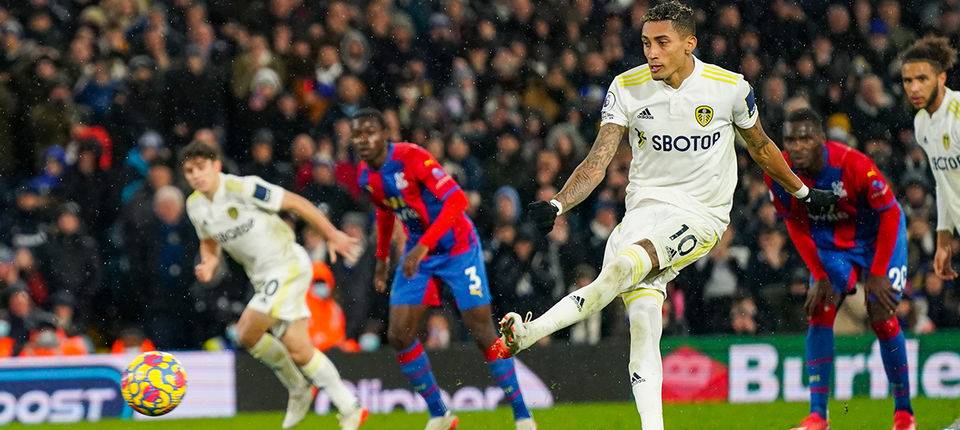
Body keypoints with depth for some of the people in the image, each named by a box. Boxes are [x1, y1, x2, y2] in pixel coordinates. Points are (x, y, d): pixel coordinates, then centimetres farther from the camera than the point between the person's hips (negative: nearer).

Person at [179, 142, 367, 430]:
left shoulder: (242, 188, -17)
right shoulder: (195, 206, 5)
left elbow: (295, 203, -13)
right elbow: (209, 242, 22)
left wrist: (332, 235, -12)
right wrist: (209, 263, -1)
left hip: (288, 264, -7)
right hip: (262, 277, 7)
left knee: (247, 333, -16)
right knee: (298, 349, 3)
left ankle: (299, 388, 0)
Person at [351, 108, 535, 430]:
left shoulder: (411, 157, -24)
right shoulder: (366, 175, -1)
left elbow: (457, 200, -31)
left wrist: (423, 246, -36)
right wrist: (381, 259, 19)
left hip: (457, 248, -7)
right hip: (417, 251, 7)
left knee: (483, 334, -8)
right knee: (399, 336, -4)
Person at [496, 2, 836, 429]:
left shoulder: (730, 88, -5)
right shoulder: (627, 88, -2)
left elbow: (760, 146, 14)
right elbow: (597, 162, -5)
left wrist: (804, 193, 27)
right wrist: (557, 205, -22)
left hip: (699, 216, -3)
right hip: (644, 208, 3)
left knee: (622, 268, -29)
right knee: (642, 320, -14)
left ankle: (527, 333, -33)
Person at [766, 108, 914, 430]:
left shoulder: (853, 165, -33)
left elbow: (889, 214, -22)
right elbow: (796, 226, -5)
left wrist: (877, 275, -22)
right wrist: (819, 277, -11)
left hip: (878, 236, -4)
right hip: (830, 243, 4)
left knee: (882, 319, -8)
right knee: (818, 314, -11)